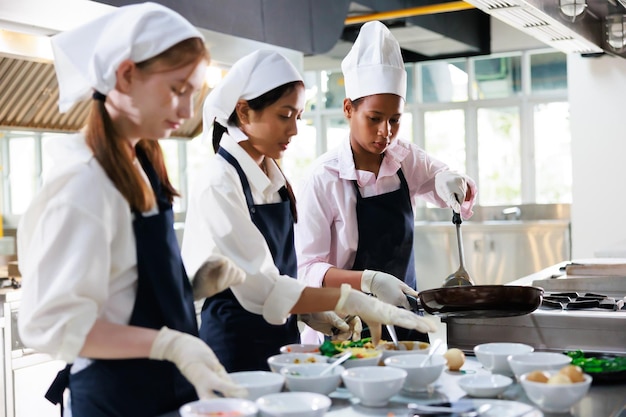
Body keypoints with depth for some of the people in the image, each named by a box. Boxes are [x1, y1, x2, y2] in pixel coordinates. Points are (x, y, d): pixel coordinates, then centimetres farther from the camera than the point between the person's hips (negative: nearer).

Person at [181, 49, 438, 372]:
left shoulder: (273, 178, 7)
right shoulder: (218, 183, -17)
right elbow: (258, 287, -23)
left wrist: (311, 313, -1)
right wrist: (353, 302, -24)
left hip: (280, 341, 7)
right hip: (234, 349, -7)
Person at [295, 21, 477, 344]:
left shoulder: (406, 159, -1)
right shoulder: (323, 179, -17)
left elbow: (464, 196, 14)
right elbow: (308, 269, -17)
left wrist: (451, 183, -10)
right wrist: (370, 281, -33)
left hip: (403, 316, 5)